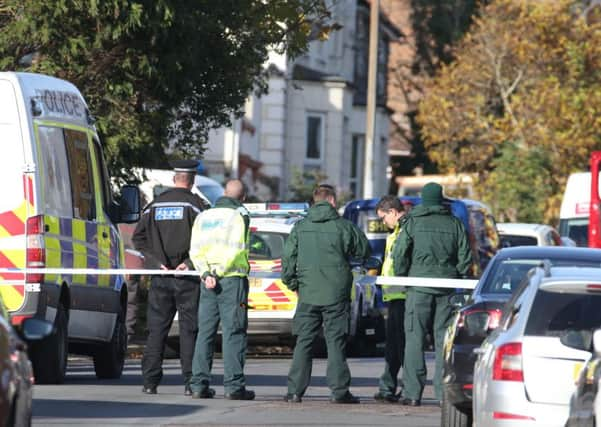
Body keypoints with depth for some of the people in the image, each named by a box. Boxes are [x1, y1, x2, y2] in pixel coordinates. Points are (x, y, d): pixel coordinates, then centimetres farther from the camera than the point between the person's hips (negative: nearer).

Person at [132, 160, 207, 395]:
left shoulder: (155, 204, 10)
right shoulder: (195, 204, -4)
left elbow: (138, 238, 5)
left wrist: (157, 262, 0)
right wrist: (189, 262, -12)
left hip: (161, 277, 3)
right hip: (187, 278, -3)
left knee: (157, 328, 6)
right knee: (189, 329, 1)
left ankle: (150, 381, 2)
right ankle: (190, 382, -3)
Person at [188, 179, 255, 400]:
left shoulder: (203, 216, 15)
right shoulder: (239, 216, -3)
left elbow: (195, 250, 5)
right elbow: (235, 249, -15)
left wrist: (206, 274, -5)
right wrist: (218, 273, -10)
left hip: (208, 282, 5)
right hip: (233, 280, -5)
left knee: (205, 333, 8)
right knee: (234, 333, -4)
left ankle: (199, 384, 3)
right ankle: (234, 385, -8)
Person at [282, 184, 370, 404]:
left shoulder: (300, 227, 2)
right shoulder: (343, 227, -5)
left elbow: (288, 258, 2)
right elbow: (364, 250, 7)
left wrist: (292, 283, 14)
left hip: (308, 295, 2)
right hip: (336, 295, -2)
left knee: (304, 342, 6)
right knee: (336, 342, 2)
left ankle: (295, 390, 2)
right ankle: (339, 390, 0)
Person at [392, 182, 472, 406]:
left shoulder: (412, 223, 0)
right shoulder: (455, 224, 8)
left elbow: (399, 254, -5)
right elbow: (465, 257, 8)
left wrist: (401, 277, 8)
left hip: (419, 288, -2)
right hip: (447, 288, 2)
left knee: (414, 339, 0)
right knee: (444, 341, 6)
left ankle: (412, 393, -5)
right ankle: (444, 392, 3)